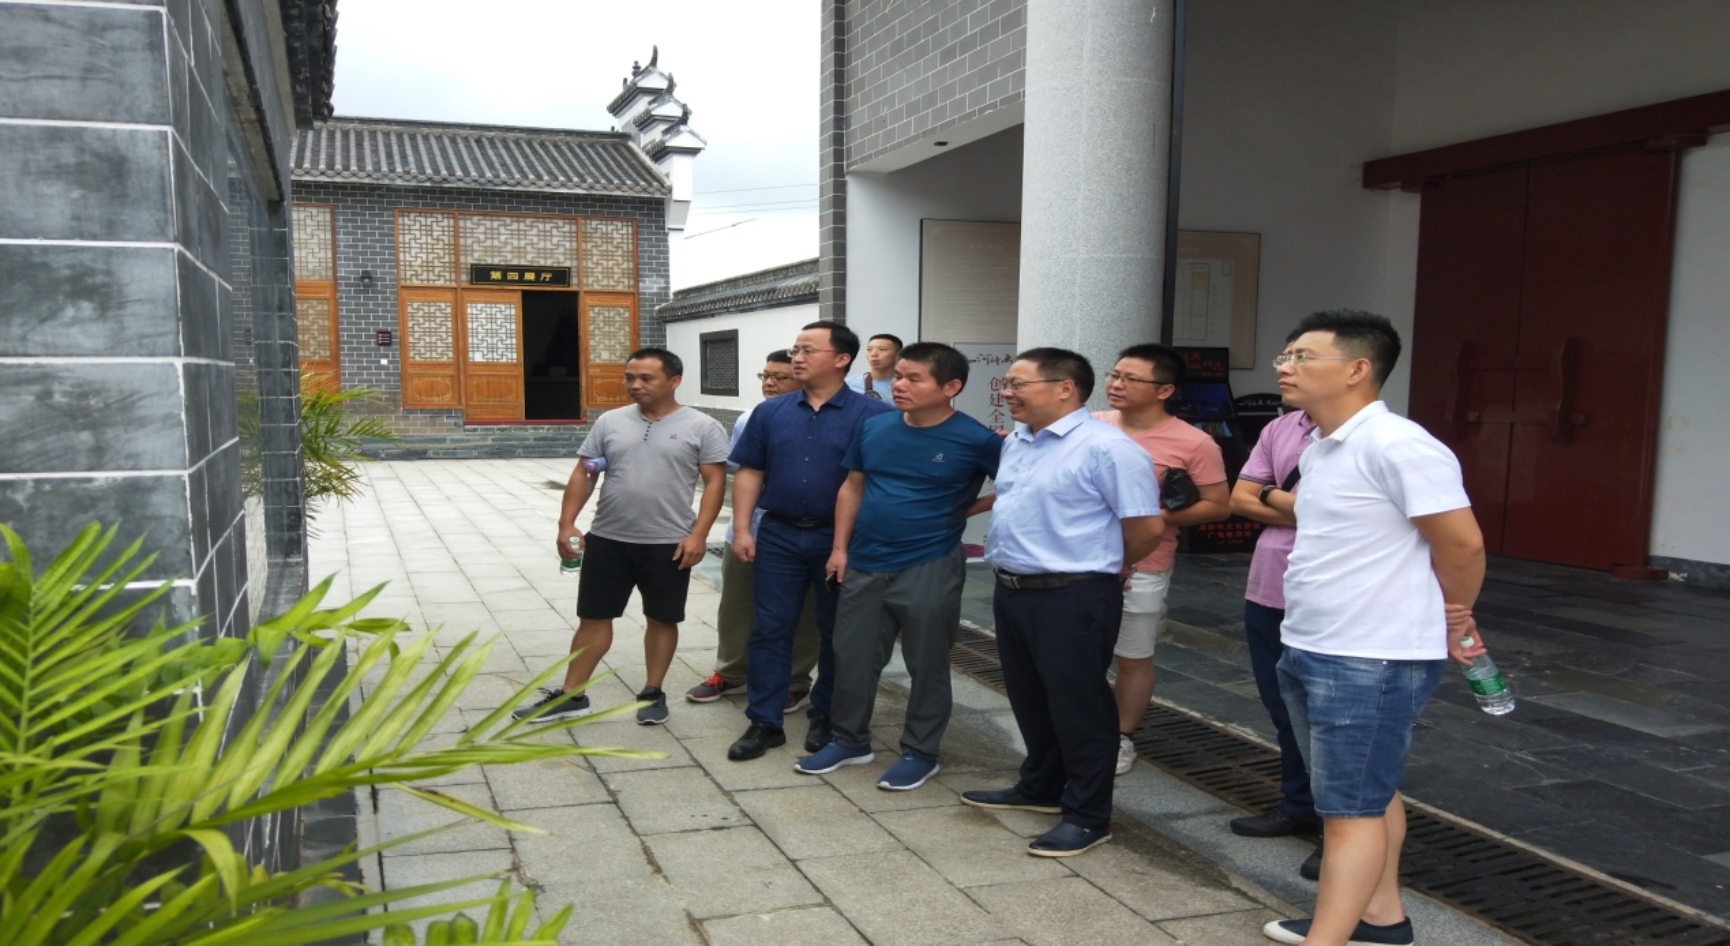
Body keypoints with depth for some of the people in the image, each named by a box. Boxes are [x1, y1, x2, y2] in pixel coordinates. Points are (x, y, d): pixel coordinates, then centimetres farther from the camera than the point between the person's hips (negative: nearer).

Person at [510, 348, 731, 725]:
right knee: (593, 618, 9)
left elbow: (715, 482, -7)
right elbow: (582, 475, 7)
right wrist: (567, 524, -3)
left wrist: (698, 534, -16)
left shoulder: (702, 427, -5)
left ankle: (652, 694, 25)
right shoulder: (610, 422, 5)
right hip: (607, 540, 3)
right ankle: (570, 696, 19)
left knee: (662, 620, 10)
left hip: (668, 544, -3)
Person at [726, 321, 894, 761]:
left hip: (840, 538, -3)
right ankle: (764, 722, 13)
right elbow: (750, 473, 8)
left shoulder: (871, 415, -7)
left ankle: (826, 718, 25)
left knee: (835, 633, 9)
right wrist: (742, 528, -1)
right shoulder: (771, 412, 6)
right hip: (779, 534, 3)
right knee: (770, 629, 4)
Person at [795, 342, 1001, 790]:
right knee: (852, 658, 13)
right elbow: (852, 488, 10)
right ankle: (849, 740, 31)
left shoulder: (975, 440, -13)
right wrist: (840, 547, 5)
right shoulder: (874, 428, 1)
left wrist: (966, 509, -6)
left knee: (927, 666, 8)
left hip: (930, 569, -5)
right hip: (865, 564, 5)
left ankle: (920, 753, 24)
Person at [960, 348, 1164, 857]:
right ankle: (1040, 788, 37)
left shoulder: (1106, 448, -16)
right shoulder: (1015, 442, 11)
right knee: (1030, 700, 20)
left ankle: (1088, 815, 14)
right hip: (1011, 591, 9)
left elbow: (1147, 527, -14)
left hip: (1073, 598, -8)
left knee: (1078, 706, 2)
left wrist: (1099, 566, 1)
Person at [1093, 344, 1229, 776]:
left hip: (1141, 570, -4)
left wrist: (1161, 518, -19)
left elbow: (1219, 505, -7)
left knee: (1133, 658, 10)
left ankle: (1122, 738, 28)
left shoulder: (1193, 444, -11)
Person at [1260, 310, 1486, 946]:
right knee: (1369, 793, 20)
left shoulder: (1396, 445, -19)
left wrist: (1452, 618, 0)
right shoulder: (1319, 449, 10)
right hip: (1307, 651, 9)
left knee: (1351, 809, -3)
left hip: (1372, 661, -9)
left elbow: (1462, 544, -16)